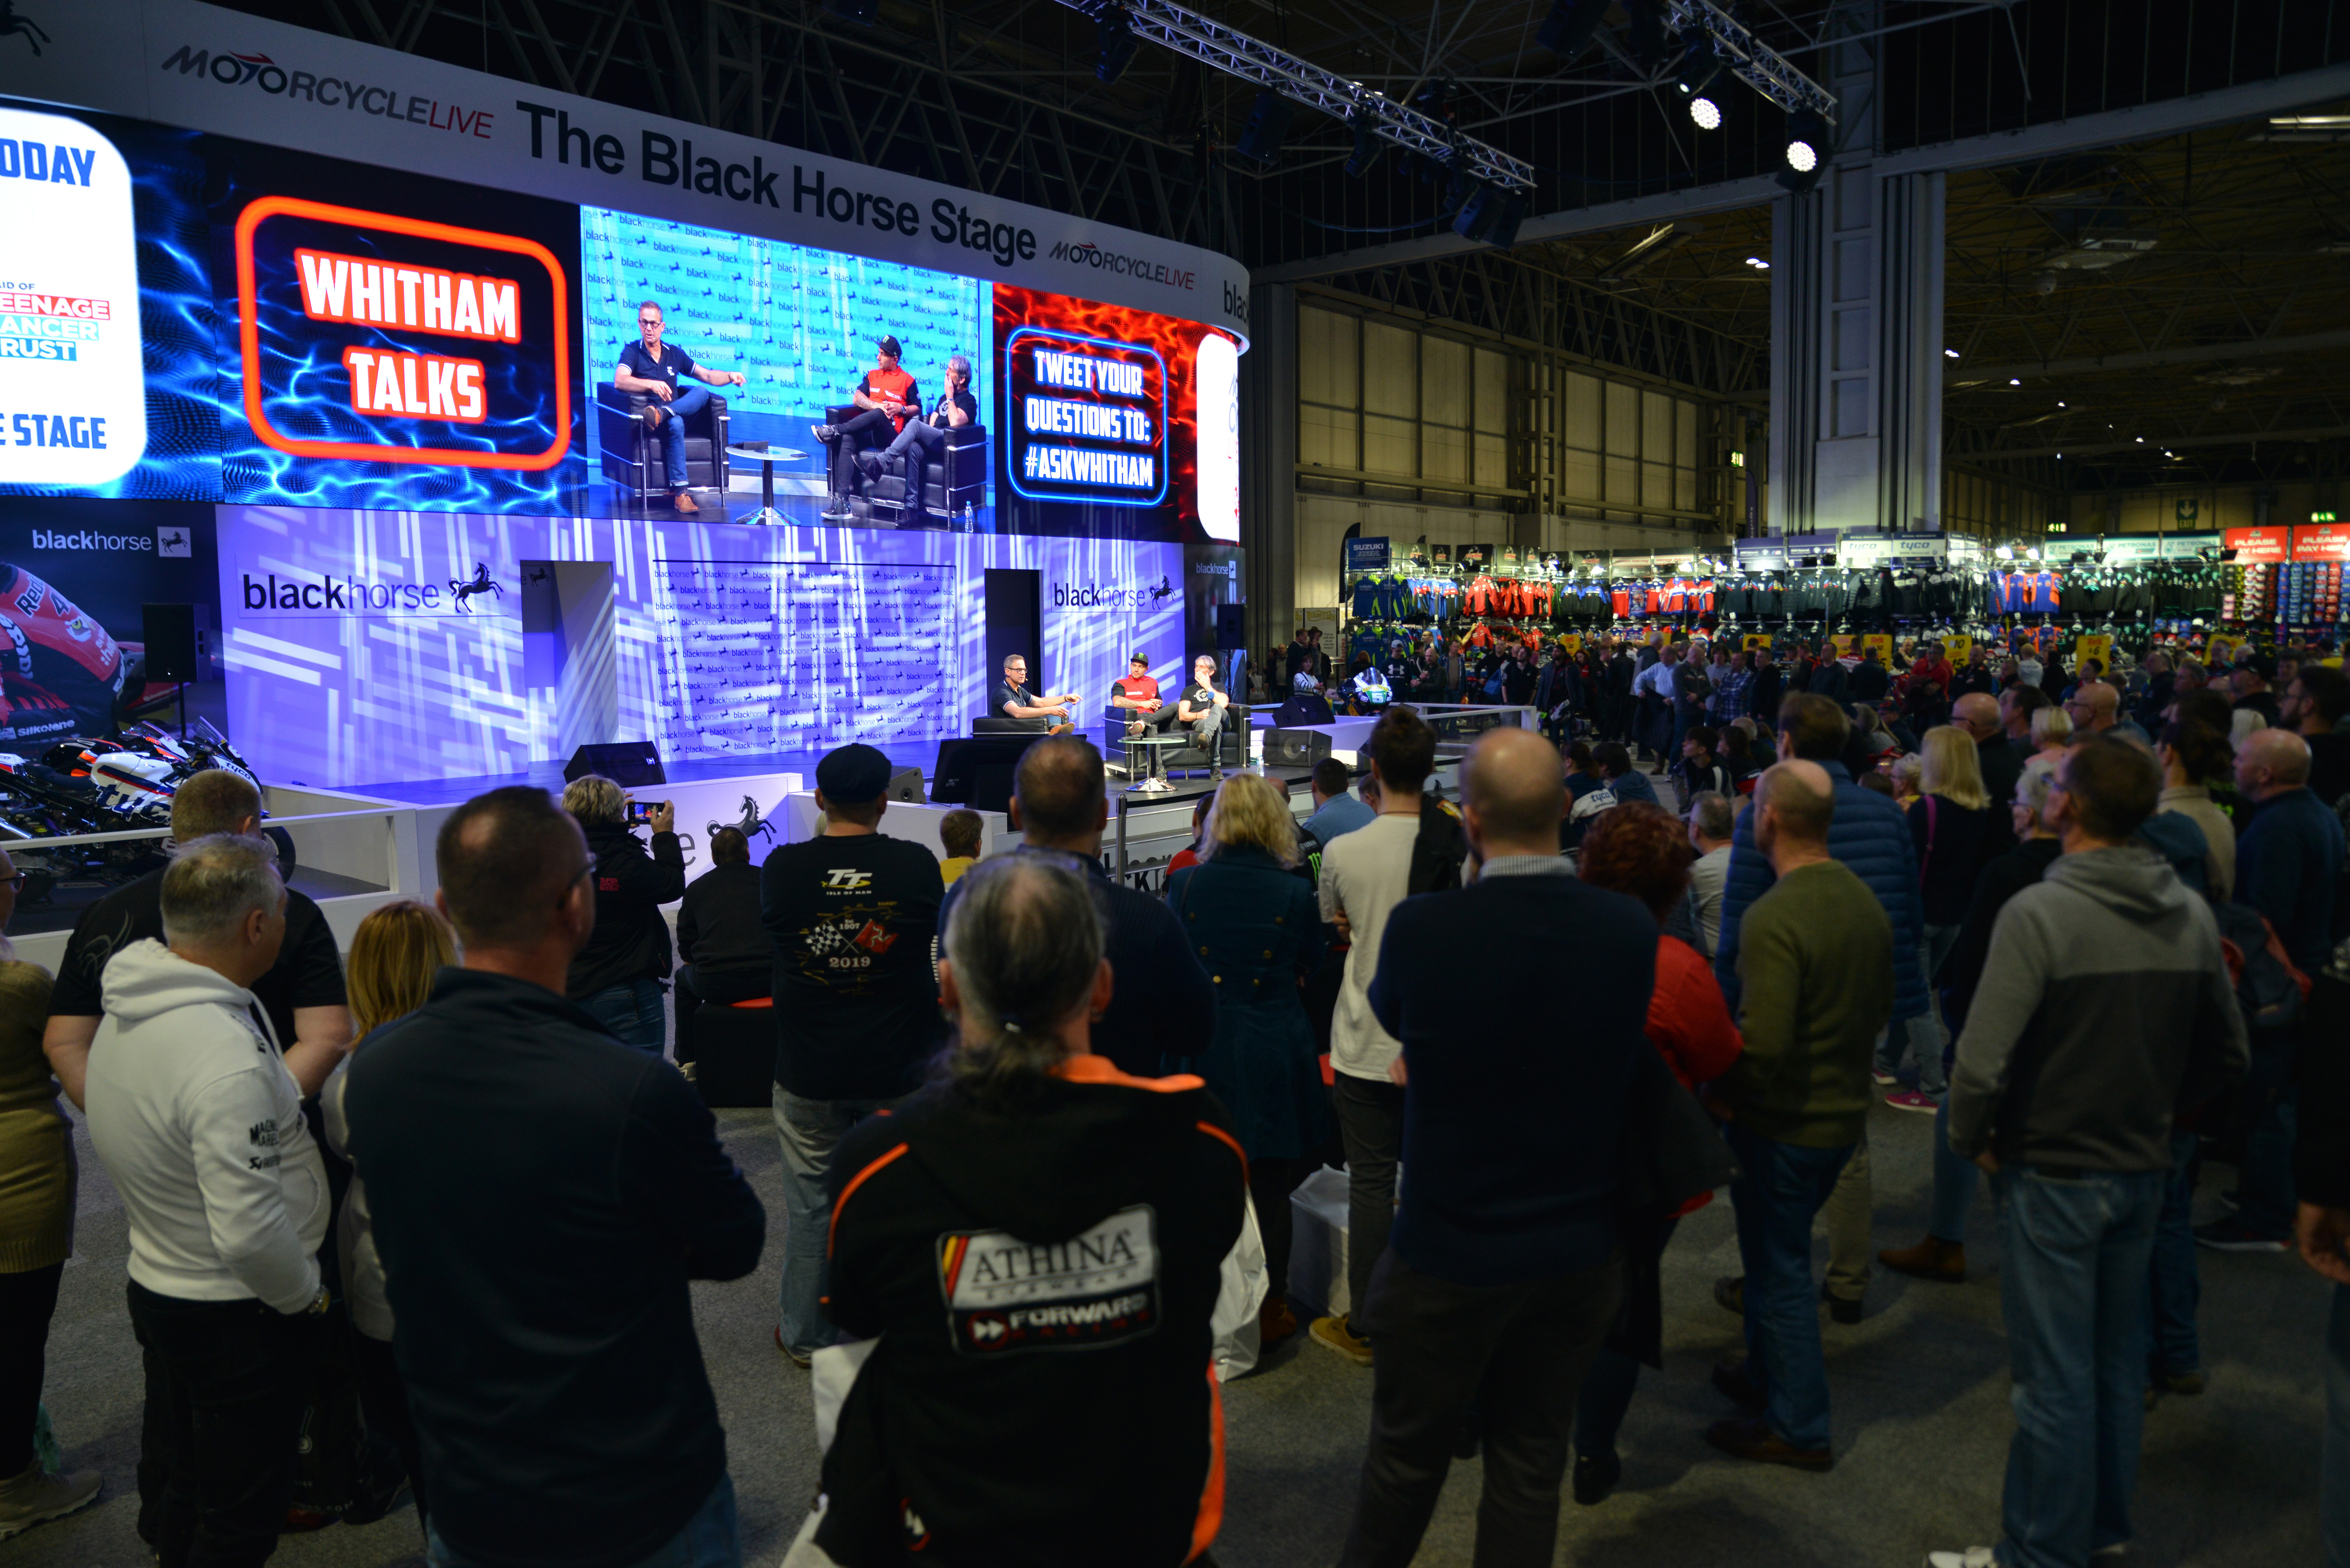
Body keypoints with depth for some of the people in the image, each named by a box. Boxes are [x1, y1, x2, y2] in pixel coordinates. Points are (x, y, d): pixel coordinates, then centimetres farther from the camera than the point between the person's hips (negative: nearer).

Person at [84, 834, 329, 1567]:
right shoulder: (228, 1060, -32)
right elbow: (250, 1234, -33)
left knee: (185, 1480, 27)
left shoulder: (127, 1009, -3)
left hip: (156, 1282, 9)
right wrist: (307, 1295, -14)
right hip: (237, 1315, -9)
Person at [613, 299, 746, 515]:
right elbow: (619, 381, -15)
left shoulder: (674, 353, 18)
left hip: (678, 412, 4)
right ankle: (680, 492, -45)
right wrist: (651, 385, -31)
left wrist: (730, 376, -1)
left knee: (702, 392, -22)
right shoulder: (632, 351, 4)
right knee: (675, 424, -39)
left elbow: (707, 376, 19)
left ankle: (662, 413, -45)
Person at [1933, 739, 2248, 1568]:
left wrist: (1970, 1141, -9)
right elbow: (2228, 1054, 7)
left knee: (2054, 1379, 6)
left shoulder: (2039, 913, -23)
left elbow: (1983, 1064, -27)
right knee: (2117, 1361, 20)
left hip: (2052, 1176, -6)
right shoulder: (2192, 914, -3)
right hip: (2143, 1169, 6)